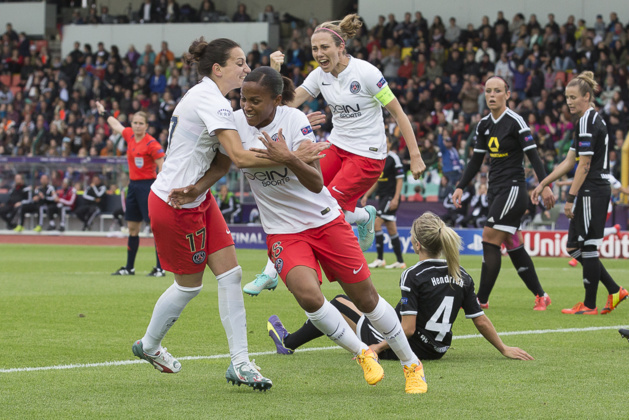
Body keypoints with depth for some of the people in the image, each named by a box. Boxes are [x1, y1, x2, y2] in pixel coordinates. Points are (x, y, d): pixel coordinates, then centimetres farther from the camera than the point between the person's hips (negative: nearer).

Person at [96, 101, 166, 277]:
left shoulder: (151, 144, -14)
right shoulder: (129, 135, 7)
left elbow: (163, 167, -15)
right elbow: (117, 126, 28)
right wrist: (105, 113, 42)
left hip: (147, 185, -8)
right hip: (133, 184, 8)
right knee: (132, 228, 12)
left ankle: (160, 268, -8)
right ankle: (129, 268, 20)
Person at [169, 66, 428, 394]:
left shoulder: (294, 121, -19)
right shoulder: (235, 123, -9)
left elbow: (316, 183, -24)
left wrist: (289, 159, -41)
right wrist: (196, 189, -7)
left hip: (325, 220, -2)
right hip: (283, 232, 2)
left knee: (366, 298, 4)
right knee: (308, 295, -25)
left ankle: (411, 364, 24)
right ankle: (362, 354, -2)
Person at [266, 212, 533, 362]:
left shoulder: (413, 277, -21)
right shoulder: (461, 277, -4)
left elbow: (408, 329, -24)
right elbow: (481, 321, -1)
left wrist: (378, 348, -14)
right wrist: (504, 349, 10)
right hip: (437, 350, 6)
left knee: (339, 304, 13)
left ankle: (288, 343, 30)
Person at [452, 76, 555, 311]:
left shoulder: (515, 122, -11)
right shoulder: (484, 125, 10)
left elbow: (533, 155, -13)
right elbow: (476, 160, 17)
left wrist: (545, 186, -20)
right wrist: (461, 187, 10)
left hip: (513, 188, -7)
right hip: (495, 190, 8)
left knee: (489, 241, -11)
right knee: (513, 246, 8)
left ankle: (481, 300, -7)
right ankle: (540, 296, 16)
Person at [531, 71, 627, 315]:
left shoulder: (587, 122, -13)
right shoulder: (592, 121, 17)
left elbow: (584, 166, -17)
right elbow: (569, 162, 20)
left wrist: (571, 198, -17)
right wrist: (542, 184, 20)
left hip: (592, 192, -10)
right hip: (595, 192, 10)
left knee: (587, 247, -2)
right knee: (574, 247, 12)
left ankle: (589, 305, 5)